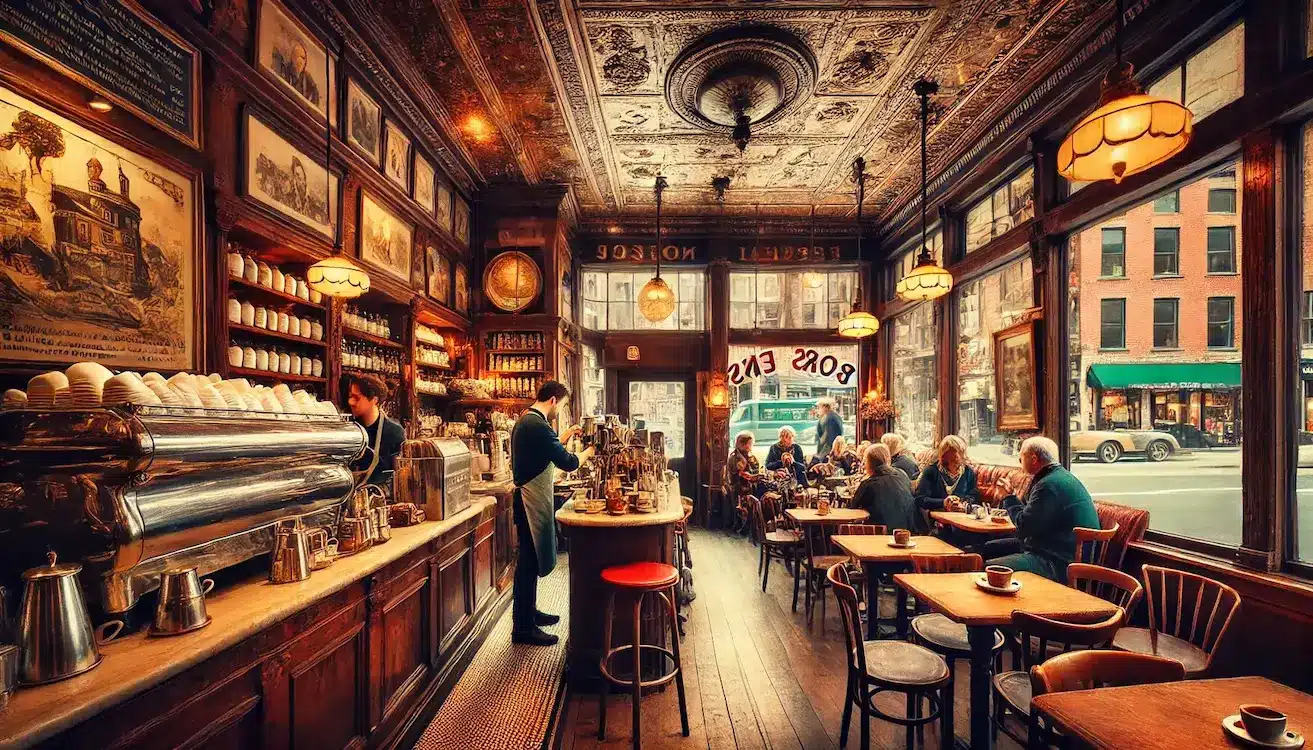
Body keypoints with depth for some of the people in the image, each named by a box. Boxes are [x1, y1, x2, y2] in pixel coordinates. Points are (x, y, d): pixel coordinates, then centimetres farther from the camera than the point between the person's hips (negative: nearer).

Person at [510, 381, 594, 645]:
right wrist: (588, 452, -3)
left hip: (529, 497, 11)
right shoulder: (537, 425, -21)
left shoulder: (525, 421, 12)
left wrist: (566, 436, 19)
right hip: (531, 500, -11)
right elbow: (567, 463, -19)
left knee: (530, 558, 19)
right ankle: (522, 627, 7)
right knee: (529, 561, -2)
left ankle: (529, 612, 33)